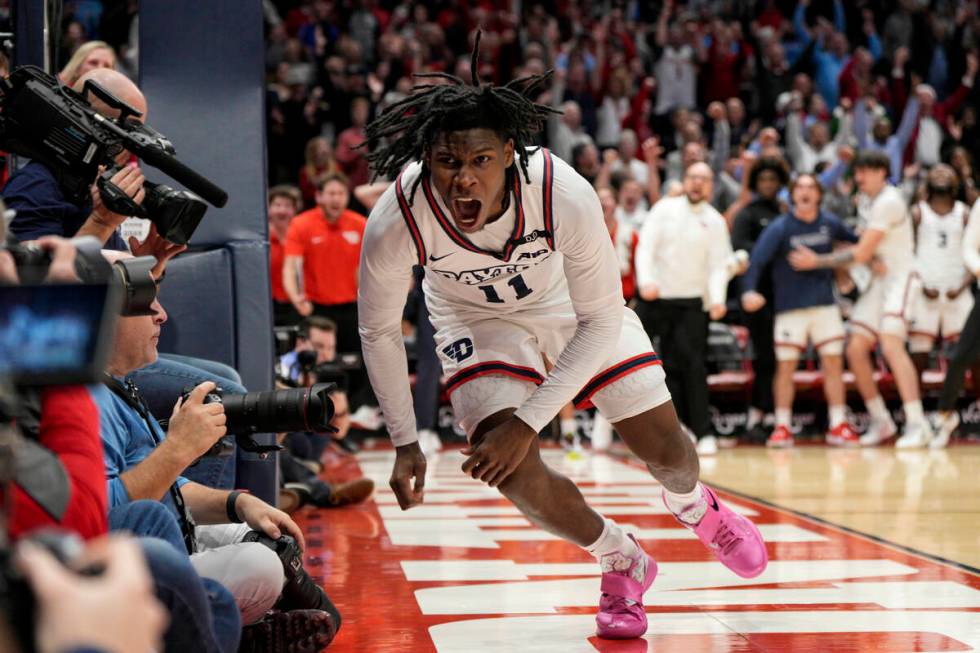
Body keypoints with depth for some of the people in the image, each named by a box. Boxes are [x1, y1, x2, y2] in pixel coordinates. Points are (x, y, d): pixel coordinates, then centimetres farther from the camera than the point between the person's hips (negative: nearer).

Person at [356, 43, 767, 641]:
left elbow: (600, 323, -25)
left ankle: (695, 507, 43)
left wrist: (527, 421, -29)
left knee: (666, 450, 2)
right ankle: (625, 563, 12)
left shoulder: (565, 195, -38)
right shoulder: (394, 225, -34)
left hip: (570, 302, 0)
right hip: (477, 319, 0)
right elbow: (379, 331, -14)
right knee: (515, 474, -19)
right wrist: (405, 444, -10)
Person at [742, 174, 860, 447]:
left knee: (834, 363, 0)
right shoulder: (779, 228, -8)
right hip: (790, 307, -3)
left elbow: (855, 241, 17)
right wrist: (749, 291, -32)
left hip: (825, 304, 3)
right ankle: (782, 427, 7)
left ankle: (837, 425, 6)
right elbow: (757, 260, -17)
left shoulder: (829, 223, 2)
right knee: (786, 366, -1)